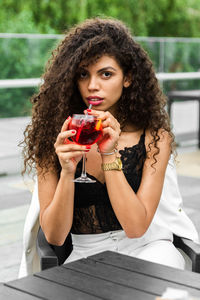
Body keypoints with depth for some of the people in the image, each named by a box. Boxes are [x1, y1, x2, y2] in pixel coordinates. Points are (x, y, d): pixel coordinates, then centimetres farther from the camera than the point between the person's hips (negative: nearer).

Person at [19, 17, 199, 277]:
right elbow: (54, 236, -9)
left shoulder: (154, 137, -8)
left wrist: (110, 154, -23)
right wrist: (67, 172, -25)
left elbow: (136, 227, -15)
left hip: (146, 247, 0)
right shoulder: (56, 138, -7)